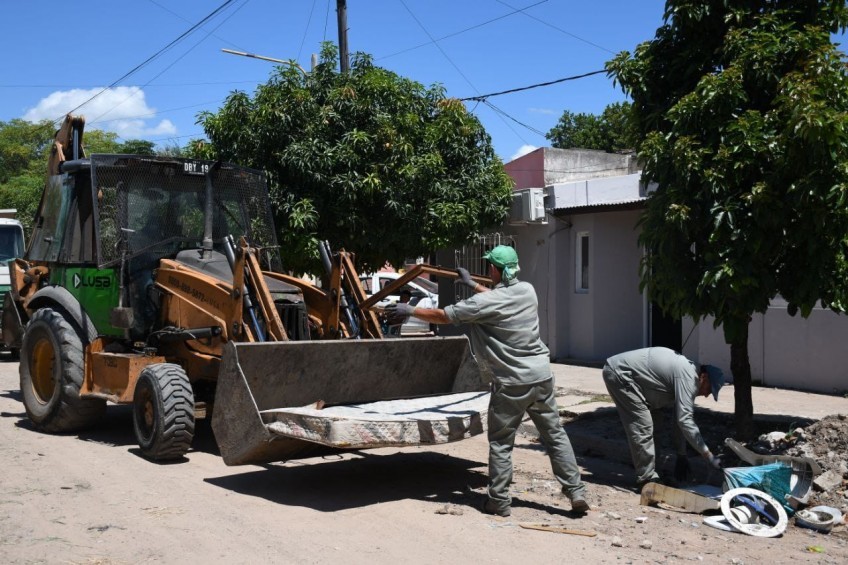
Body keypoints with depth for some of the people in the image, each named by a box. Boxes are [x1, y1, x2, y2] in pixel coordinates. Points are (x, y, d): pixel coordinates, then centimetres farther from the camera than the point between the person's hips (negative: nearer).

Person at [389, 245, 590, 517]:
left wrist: (411, 310, 9)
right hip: (542, 376, 6)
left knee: (500, 443, 7)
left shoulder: (483, 302, -14)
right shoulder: (527, 290, 5)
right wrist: (473, 285, 36)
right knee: (555, 435, 12)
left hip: (511, 383, -6)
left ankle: (499, 501, 12)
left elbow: (443, 316, -6)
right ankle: (576, 492, 13)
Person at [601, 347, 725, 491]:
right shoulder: (687, 377, -19)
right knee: (642, 427, -12)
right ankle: (647, 479, -6)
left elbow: (679, 421, 18)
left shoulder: (686, 375, 11)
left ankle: (648, 474, 25)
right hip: (619, 372, -11)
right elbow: (685, 420, -25)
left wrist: (682, 456, 19)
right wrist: (709, 456, -22)